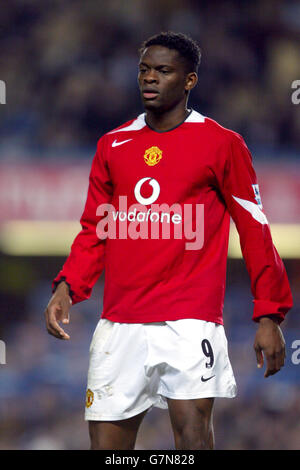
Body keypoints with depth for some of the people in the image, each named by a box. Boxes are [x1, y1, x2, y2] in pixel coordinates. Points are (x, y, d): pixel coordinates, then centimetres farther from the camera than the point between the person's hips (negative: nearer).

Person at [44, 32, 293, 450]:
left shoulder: (221, 144, 1)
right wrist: (67, 286, 2)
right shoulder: (113, 145, 14)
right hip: (119, 322, 4)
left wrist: (269, 314, -1)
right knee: (107, 442, 3)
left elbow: (254, 228, 3)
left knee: (192, 432, -18)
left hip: (189, 319, -4)